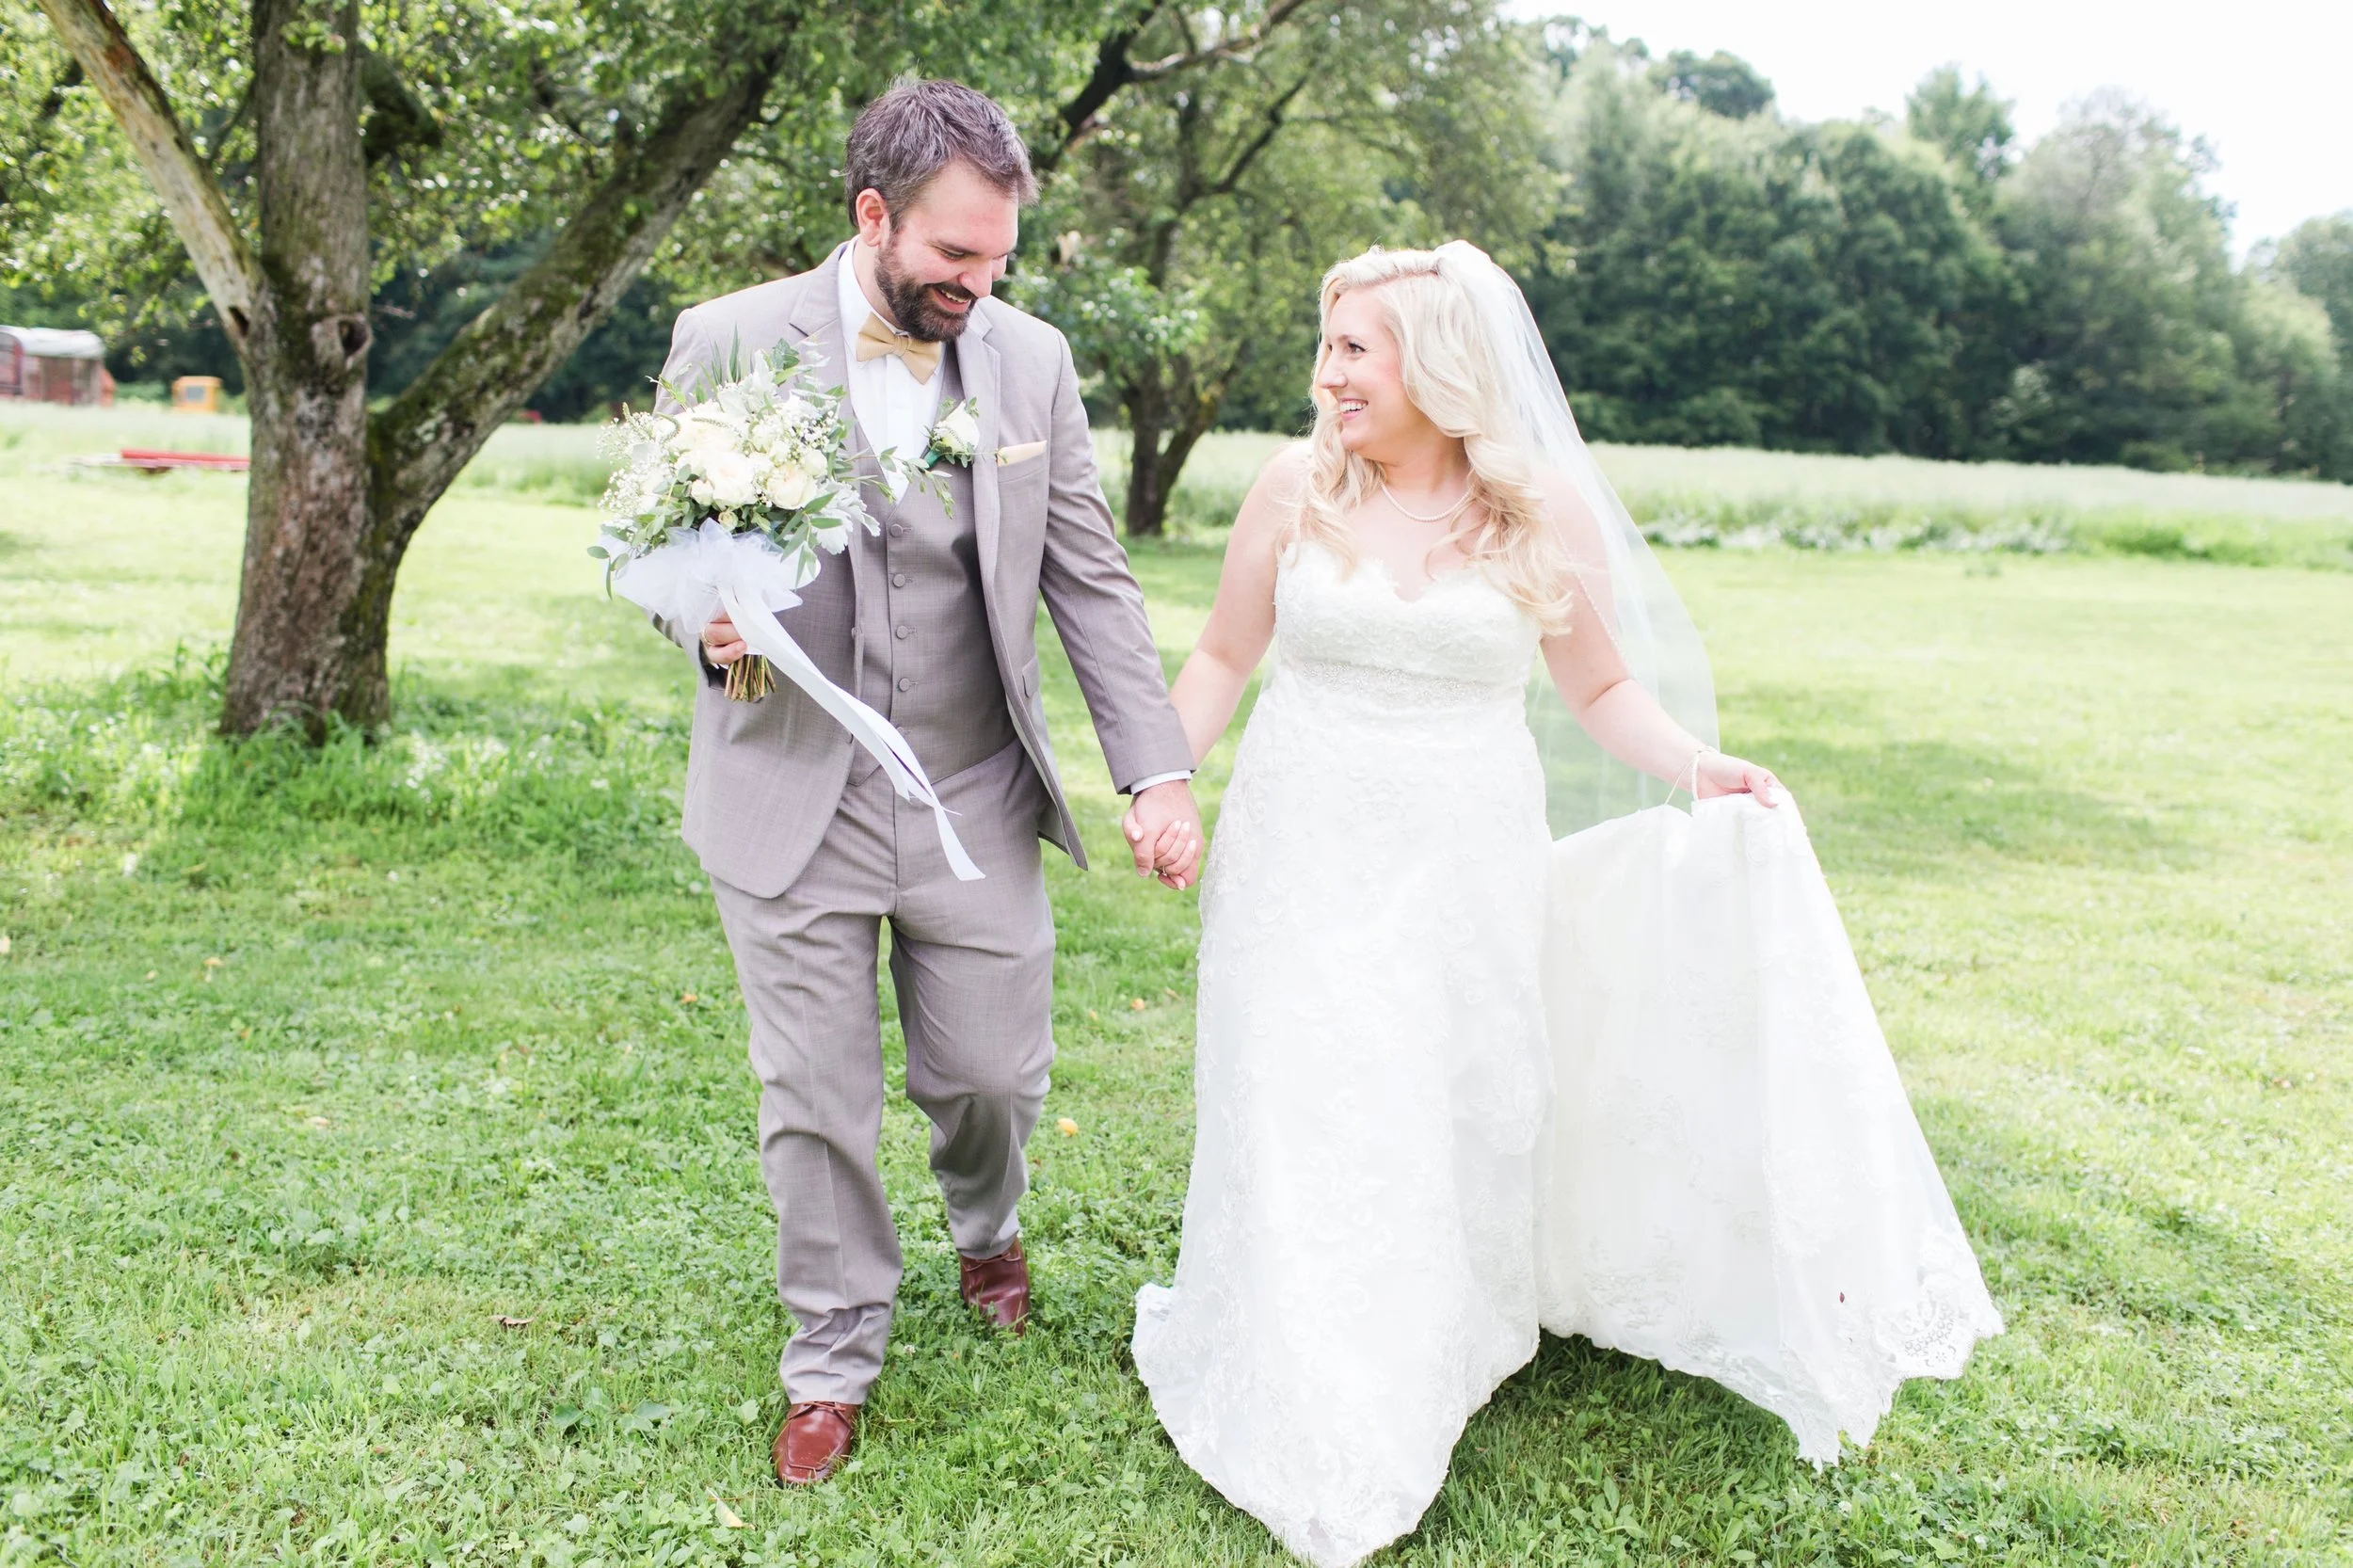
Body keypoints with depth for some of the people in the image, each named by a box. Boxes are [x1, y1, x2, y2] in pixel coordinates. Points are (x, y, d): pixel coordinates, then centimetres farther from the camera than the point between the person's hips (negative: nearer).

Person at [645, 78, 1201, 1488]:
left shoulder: (1033, 359, 1)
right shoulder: (728, 343, -6)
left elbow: (1091, 579, 3)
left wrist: (1159, 769, -5)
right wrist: (709, 622, -23)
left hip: (975, 800, 2)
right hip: (793, 803, -2)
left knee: (996, 1074, 12)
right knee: (815, 1108, 7)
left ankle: (986, 1225, 47)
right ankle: (835, 1358, 30)